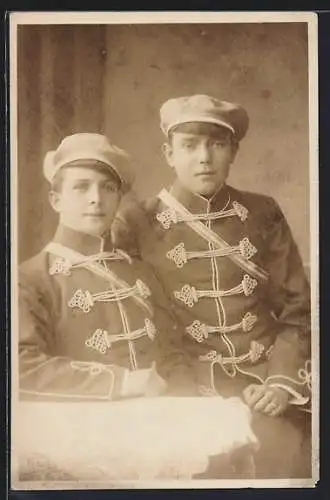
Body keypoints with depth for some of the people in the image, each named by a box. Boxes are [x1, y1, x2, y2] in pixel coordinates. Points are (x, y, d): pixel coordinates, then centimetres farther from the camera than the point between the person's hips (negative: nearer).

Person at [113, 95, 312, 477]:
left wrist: (282, 381, -6)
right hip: (192, 385, -2)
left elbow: (297, 309, 8)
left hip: (271, 375, 3)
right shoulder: (138, 224, -2)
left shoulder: (263, 214, 5)